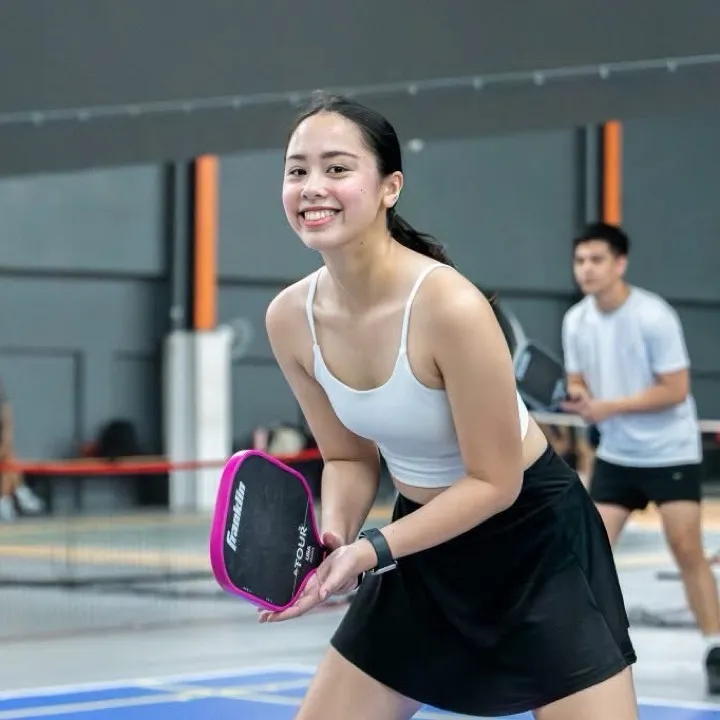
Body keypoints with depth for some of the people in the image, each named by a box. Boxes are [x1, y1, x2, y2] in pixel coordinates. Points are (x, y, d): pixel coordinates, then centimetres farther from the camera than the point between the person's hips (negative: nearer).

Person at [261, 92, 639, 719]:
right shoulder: (290, 318, -10)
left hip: (534, 545, -6)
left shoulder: (449, 307, -29)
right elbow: (350, 458, 4)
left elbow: (494, 481, -21)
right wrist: (334, 536, -17)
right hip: (426, 546, 6)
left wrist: (372, 550, -28)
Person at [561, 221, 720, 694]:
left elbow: (676, 389, -19)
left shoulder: (654, 316, -19)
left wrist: (612, 406, -26)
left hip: (671, 452, -5)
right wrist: (578, 398, -18)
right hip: (616, 455, 5)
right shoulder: (576, 321, -3)